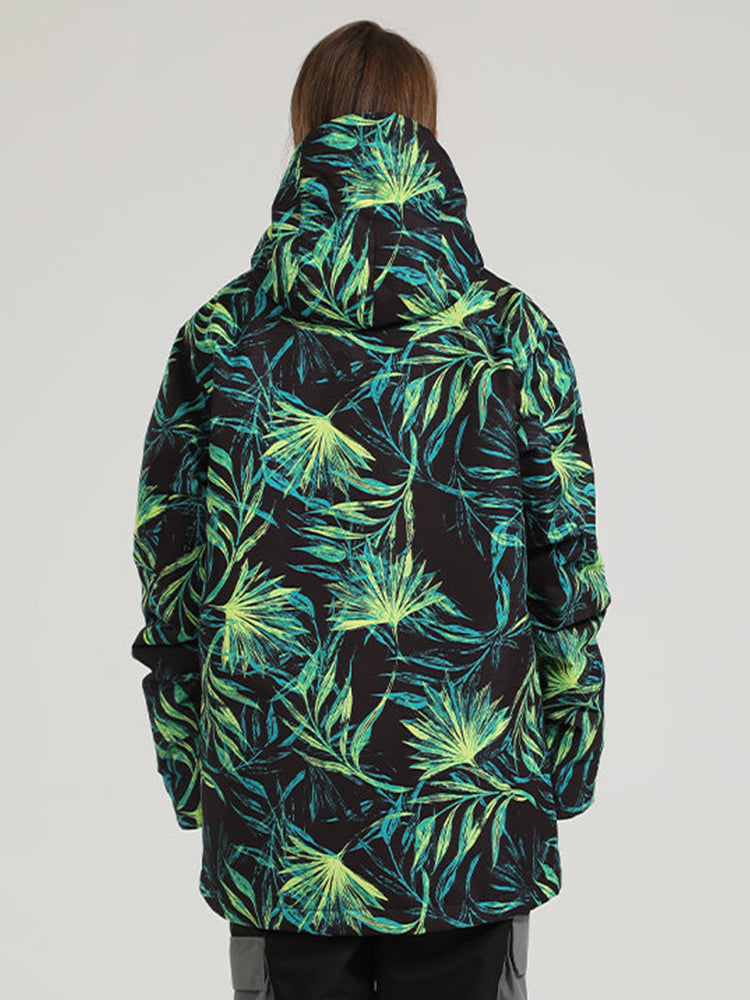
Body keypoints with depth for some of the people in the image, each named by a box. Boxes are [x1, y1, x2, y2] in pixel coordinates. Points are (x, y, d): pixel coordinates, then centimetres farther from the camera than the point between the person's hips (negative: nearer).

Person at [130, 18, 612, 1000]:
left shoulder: (219, 338, -4)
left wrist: (192, 773, 11)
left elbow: (171, 581, 0)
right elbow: (567, 565, -2)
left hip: (277, 804, 1)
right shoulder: (511, 331, -5)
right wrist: (562, 772, 9)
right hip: (473, 814, 0)